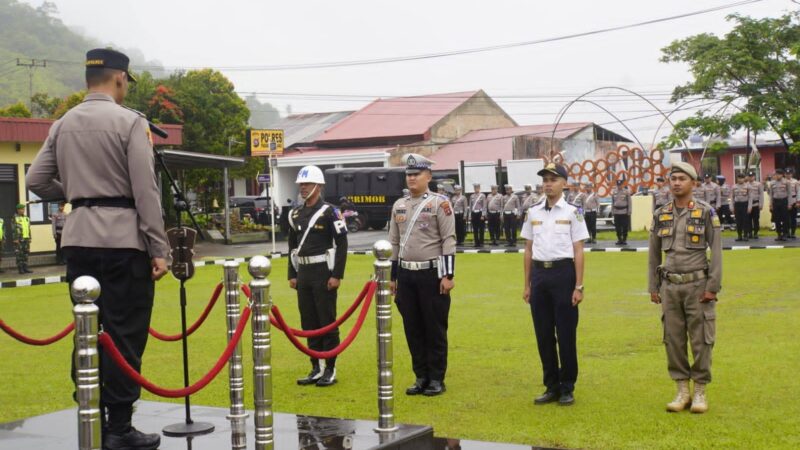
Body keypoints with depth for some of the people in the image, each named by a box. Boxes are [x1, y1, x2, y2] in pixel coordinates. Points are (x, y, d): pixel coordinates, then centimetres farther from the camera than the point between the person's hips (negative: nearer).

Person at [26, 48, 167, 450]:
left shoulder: (62, 125, 10)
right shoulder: (129, 122, -8)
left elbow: (36, 181, 10)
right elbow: (145, 190, -12)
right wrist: (158, 248, -10)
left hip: (78, 239, 6)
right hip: (123, 240, -6)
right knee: (124, 336, -1)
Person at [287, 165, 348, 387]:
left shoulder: (329, 212, -8)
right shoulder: (295, 214, 12)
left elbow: (342, 244, -10)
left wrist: (337, 275, -15)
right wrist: (292, 274, 13)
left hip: (323, 273, -7)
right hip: (303, 274, 7)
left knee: (328, 323, -1)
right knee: (309, 324, 10)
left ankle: (330, 370, 6)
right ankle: (316, 369, 18)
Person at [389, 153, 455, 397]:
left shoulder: (439, 203, -5)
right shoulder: (399, 206, 11)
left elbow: (449, 241, -9)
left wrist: (448, 275, -14)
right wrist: (392, 277, 13)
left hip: (432, 274, -5)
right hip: (406, 275, 5)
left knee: (435, 329, 2)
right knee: (412, 329, 8)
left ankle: (437, 379, 10)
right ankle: (421, 377, 18)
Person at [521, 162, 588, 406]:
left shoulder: (572, 212, -2)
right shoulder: (533, 212, 10)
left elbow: (578, 251, -4)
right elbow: (528, 250, 13)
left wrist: (578, 287, -9)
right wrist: (527, 285, 10)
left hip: (563, 272, -4)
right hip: (539, 273, 4)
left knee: (566, 333, 1)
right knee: (543, 334, 8)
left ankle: (567, 388, 13)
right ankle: (551, 386, 19)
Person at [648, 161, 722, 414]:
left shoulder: (706, 213, -2)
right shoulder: (660, 215, 8)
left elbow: (716, 251, -5)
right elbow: (654, 254, 13)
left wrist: (713, 287, -10)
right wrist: (653, 287, 9)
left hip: (697, 285, -3)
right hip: (670, 287, 3)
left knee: (700, 340, 0)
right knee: (673, 340, 4)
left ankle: (700, 393, 10)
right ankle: (682, 392, 14)